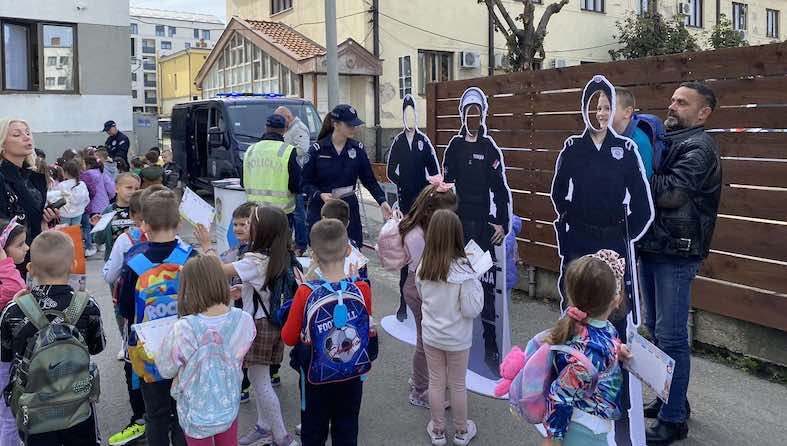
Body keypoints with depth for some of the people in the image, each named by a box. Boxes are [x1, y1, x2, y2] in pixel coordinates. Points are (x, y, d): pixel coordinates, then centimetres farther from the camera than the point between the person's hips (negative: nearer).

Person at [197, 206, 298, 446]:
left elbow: (221, 271, -19)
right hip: (271, 320, 8)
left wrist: (207, 245, -6)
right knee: (258, 378, 21)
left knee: (260, 382, 2)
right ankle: (264, 427, 34)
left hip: (259, 325, -8)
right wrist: (244, 291, 12)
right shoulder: (280, 256, -1)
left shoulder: (256, 261, -25)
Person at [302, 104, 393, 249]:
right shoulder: (318, 149, -6)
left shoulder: (357, 148, 2)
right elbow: (306, 182, -2)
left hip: (349, 208, 2)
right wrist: (320, 195, -19)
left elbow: (369, 179, 6)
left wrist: (382, 201, -6)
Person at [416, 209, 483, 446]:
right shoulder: (463, 271, -26)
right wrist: (477, 284, -8)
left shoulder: (423, 266, -11)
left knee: (436, 382, 18)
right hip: (456, 339, -3)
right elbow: (471, 310, -19)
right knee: (457, 385, 16)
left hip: (431, 335, 3)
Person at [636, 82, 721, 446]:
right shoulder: (666, 139, 16)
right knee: (656, 328, 17)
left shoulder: (699, 147, -11)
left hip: (676, 252, -9)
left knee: (670, 335, -5)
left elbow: (671, 193, -23)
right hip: (651, 246, 9)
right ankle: (670, 398, 31)